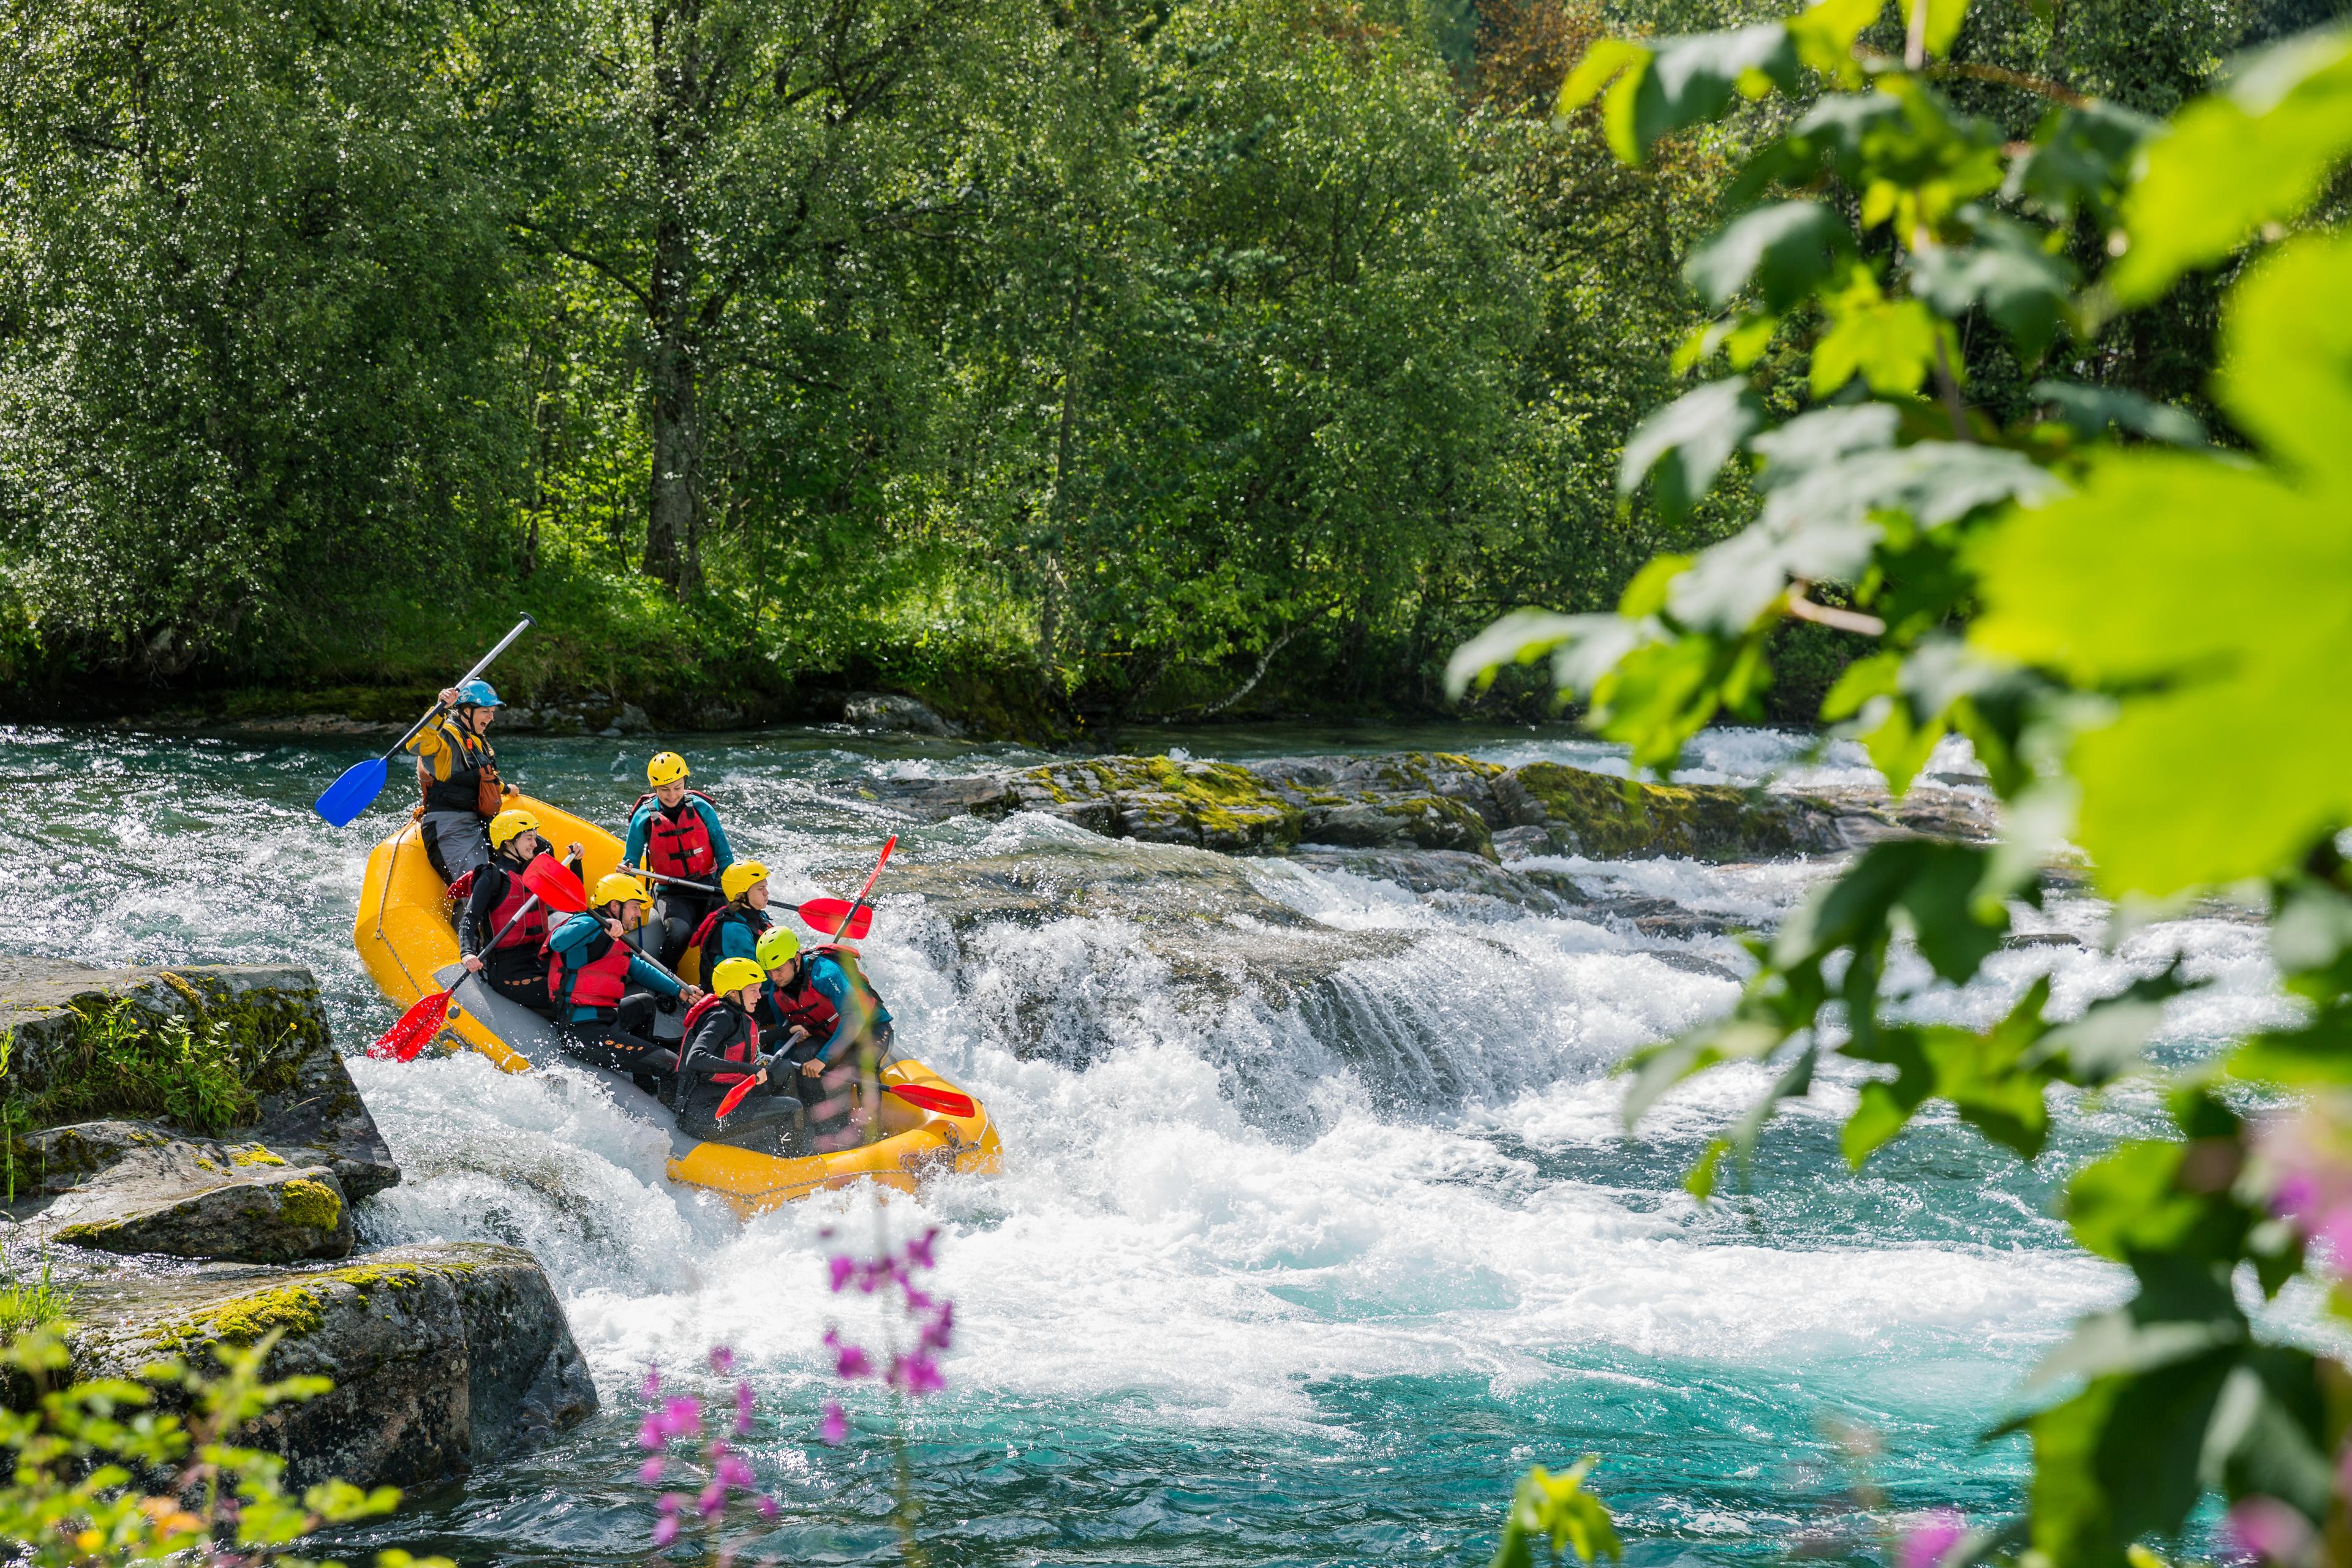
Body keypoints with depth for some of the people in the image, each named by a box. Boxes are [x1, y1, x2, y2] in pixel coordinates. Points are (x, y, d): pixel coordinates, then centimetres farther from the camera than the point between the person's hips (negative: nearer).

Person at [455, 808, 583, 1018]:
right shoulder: (493, 877, -6)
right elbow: (469, 920, -15)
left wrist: (575, 862, 10)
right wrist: (467, 954, -34)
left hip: (538, 962, 7)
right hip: (508, 971, -7)